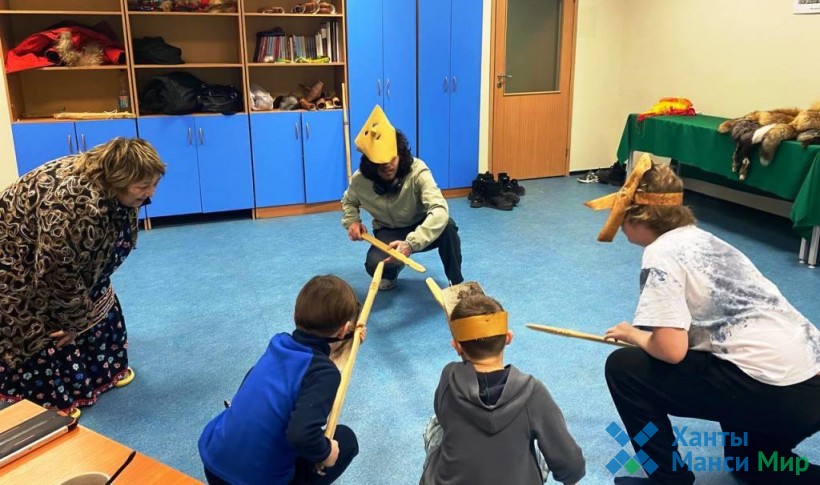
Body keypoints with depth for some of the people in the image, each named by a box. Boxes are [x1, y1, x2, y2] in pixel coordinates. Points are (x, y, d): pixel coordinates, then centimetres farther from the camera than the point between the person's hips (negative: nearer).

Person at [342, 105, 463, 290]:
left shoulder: (417, 172, -30)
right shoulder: (360, 180, -19)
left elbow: (440, 210, -44)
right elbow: (348, 201, 7)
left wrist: (411, 243, -56)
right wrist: (352, 221, -16)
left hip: (419, 228, -1)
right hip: (388, 232, 2)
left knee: (447, 226, -36)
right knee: (375, 264, -32)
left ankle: (457, 283, -11)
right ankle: (391, 272, 11)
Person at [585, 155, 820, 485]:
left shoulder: (661, 254, -11)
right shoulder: (701, 239, 15)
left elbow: (671, 350, -20)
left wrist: (634, 334, -1)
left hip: (771, 392, -9)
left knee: (624, 367, -1)